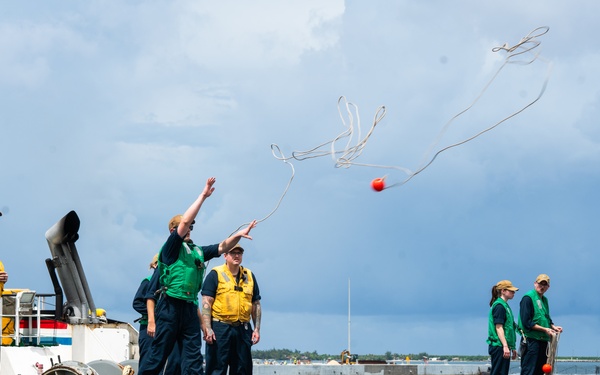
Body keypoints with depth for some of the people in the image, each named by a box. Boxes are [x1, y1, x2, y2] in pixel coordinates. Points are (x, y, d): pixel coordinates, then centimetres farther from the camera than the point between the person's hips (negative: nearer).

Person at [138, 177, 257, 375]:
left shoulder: (197, 251, 20)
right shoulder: (171, 247, 1)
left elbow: (222, 248, 20)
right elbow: (185, 220, -9)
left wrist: (238, 235, 2)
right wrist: (203, 195, -7)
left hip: (190, 307, 7)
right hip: (171, 305, -7)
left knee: (193, 357, 1)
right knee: (159, 353, -7)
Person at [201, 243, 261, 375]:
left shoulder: (249, 276, 15)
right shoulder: (216, 274, 1)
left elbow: (256, 305, 17)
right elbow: (206, 303, -5)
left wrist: (257, 329, 8)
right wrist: (207, 329, -14)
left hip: (243, 329, 5)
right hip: (220, 328, -5)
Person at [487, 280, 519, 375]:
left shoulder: (505, 306, 19)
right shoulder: (499, 306, -11)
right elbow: (498, 328, -18)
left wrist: (512, 348, 25)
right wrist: (505, 346, -24)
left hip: (504, 347, 10)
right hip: (499, 346, -10)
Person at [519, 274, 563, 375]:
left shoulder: (544, 300, 18)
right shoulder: (528, 298, -8)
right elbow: (527, 323, -16)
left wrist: (553, 327, 7)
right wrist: (545, 329, -17)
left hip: (543, 340, 9)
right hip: (531, 340, -9)